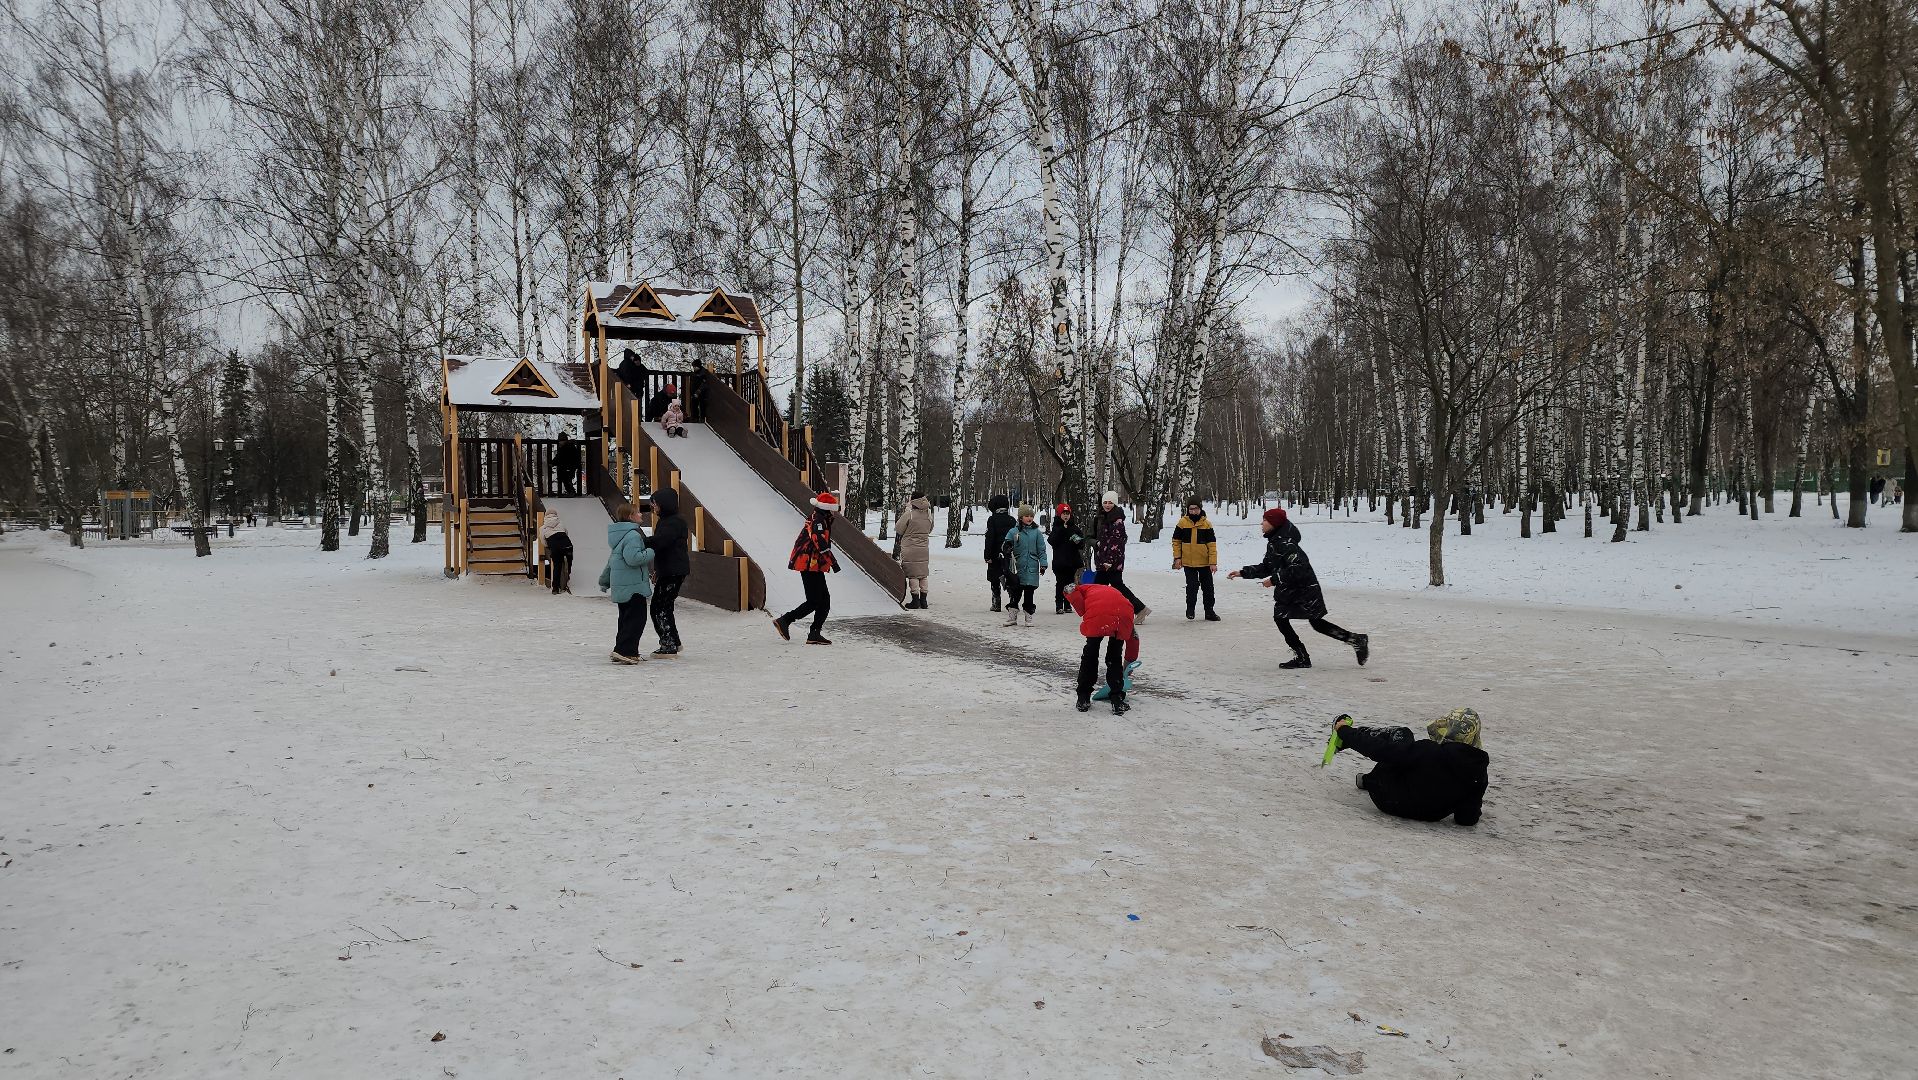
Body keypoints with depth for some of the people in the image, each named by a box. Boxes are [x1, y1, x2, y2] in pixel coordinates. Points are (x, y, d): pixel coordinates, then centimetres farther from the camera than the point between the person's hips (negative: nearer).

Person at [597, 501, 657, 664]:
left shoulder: (620, 534, 18)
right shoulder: (633, 534, -16)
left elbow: (612, 560, 27)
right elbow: (633, 558, -28)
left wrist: (605, 581, 34)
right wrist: (650, 552, -13)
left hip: (620, 586, 11)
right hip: (633, 586, -11)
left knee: (626, 618, 16)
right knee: (636, 618, -8)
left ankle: (630, 652, 22)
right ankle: (624, 651, -12)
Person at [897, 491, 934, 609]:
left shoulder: (909, 514, -13)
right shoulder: (928, 515, 2)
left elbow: (899, 529, -3)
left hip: (910, 548, -5)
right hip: (924, 549, 5)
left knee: (913, 575, 0)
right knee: (923, 574, 11)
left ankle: (915, 600, 0)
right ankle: (923, 600, 14)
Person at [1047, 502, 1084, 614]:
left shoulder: (1074, 527, 8)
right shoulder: (1056, 527, 1)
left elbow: (1082, 540, 8)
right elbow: (1052, 541, -13)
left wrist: (1079, 541, -16)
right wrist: (1062, 529, -17)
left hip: (1073, 560, 3)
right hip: (1060, 560, -3)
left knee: (1070, 583, 8)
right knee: (1060, 583, -3)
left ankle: (1068, 605, 17)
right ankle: (1059, 606, -1)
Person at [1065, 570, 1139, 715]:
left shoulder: (1085, 588, 36)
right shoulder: (1117, 593, 43)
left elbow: (1070, 590, 8)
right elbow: (1133, 635, 41)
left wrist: (1084, 615, 14)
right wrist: (1129, 661, 49)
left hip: (1097, 615, -3)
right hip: (1124, 615, 3)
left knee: (1090, 655, 18)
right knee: (1115, 658, 23)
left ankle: (1084, 699, 25)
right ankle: (1118, 701, 20)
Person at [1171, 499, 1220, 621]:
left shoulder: (1207, 524, -4)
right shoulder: (1182, 523, -2)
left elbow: (1212, 544, -4)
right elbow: (1176, 541, 5)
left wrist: (1213, 562, -9)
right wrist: (1177, 557, -1)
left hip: (1204, 562, 1)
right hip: (1188, 562, -1)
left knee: (1208, 587, 8)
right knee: (1192, 586, -1)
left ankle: (1209, 611, 21)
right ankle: (1190, 608, 20)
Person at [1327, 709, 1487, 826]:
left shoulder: (1429, 751, -31)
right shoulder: (1478, 771, -18)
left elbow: (1381, 750, -23)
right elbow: (1468, 819, -12)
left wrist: (1345, 731, -11)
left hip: (1389, 801, -5)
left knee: (1401, 734, 8)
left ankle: (1342, 740, 25)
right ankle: (1367, 780, 40)